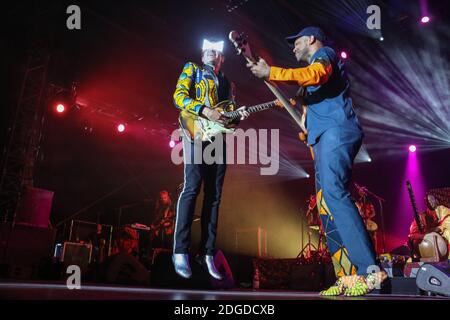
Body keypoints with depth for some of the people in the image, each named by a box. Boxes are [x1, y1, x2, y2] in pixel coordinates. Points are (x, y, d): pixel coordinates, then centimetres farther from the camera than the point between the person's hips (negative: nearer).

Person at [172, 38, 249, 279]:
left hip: (218, 137, 5)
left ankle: (207, 252, 6)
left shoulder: (227, 82, 27)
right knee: (192, 188, -15)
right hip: (196, 132, -5)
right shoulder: (192, 69, 13)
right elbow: (179, 96, -3)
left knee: (214, 195, 1)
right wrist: (206, 111, -16)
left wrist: (238, 115, 0)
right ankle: (180, 251, -10)